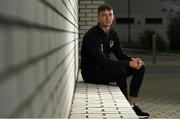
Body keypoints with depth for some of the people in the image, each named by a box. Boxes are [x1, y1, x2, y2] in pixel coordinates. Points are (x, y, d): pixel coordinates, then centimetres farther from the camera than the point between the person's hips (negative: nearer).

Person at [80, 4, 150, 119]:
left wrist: (133, 60, -16)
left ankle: (131, 103, -6)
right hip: (91, 72, -8)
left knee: (140, 67, -4)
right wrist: (128, 63, -28)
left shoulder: (112, 33, 5)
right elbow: (102, 61, -29)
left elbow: (120, 54, 8)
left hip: (106, 69, 8)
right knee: (121, 70, -34)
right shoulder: (91, 36, -21)